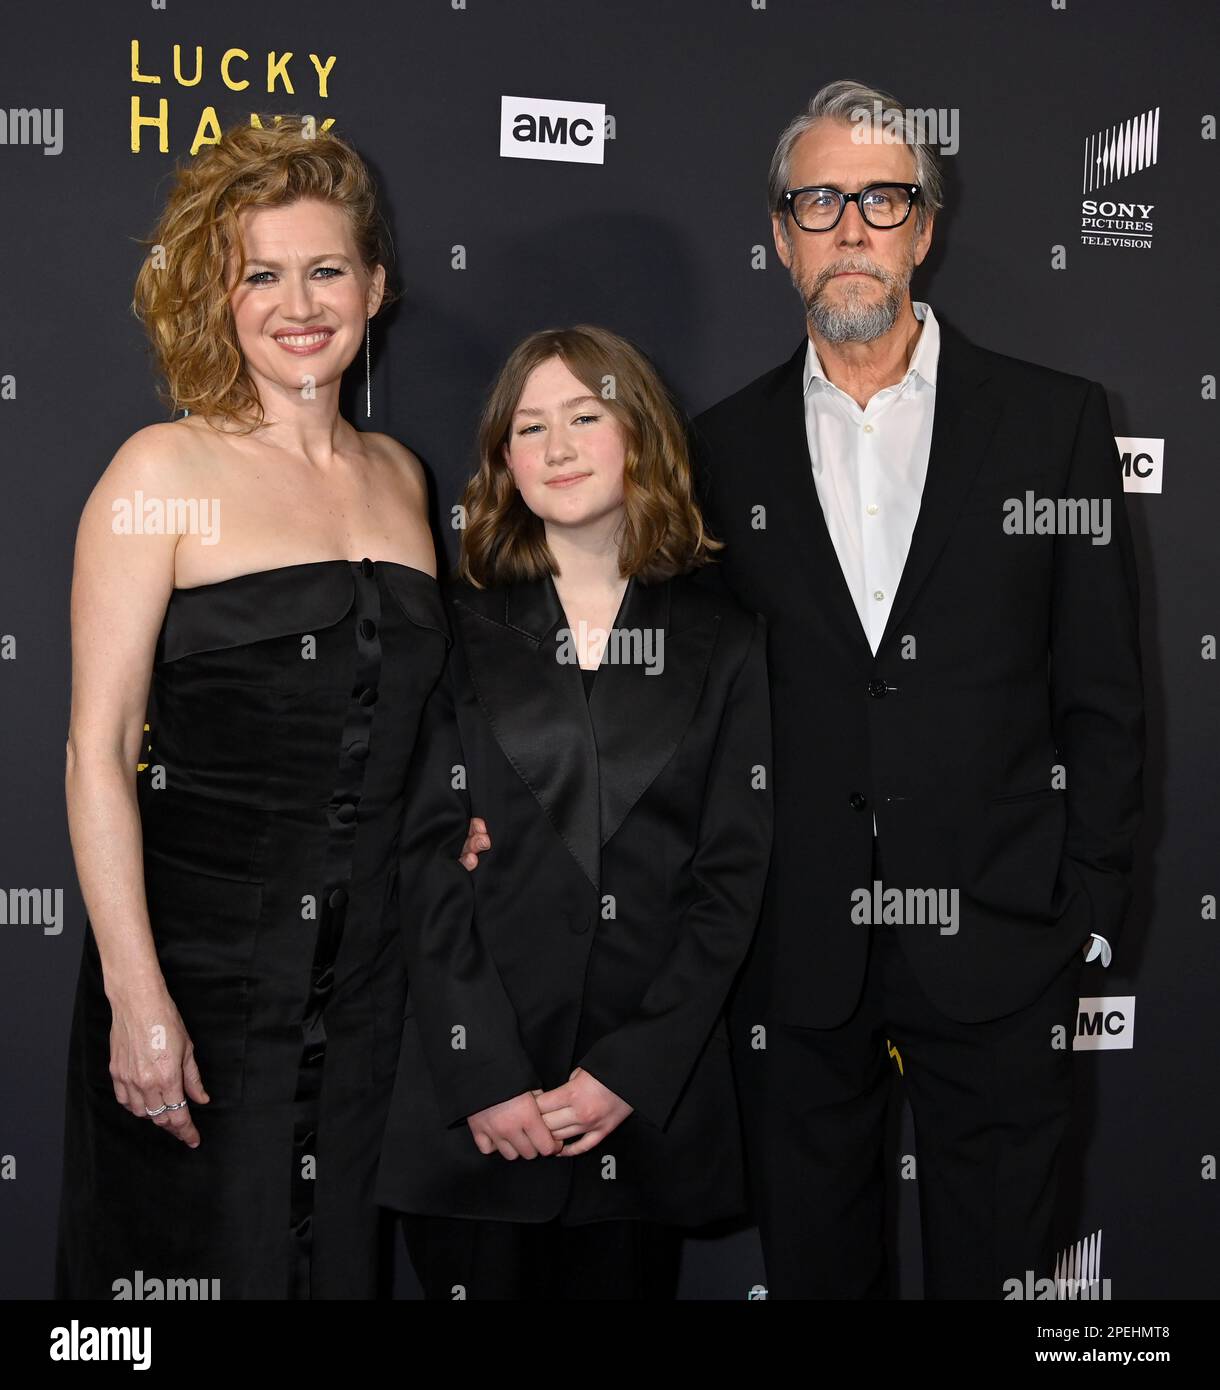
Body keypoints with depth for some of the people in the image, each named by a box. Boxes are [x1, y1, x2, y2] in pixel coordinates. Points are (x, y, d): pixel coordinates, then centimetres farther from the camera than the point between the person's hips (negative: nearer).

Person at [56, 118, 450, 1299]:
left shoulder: (398, 473, 9)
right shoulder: (164, 470, -8)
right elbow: (97, 748, -11)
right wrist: (136, 996, -17)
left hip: (368, 969, 5)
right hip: (198, 961, -5)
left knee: (341, 1258, 17)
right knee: (192, 1266, 8)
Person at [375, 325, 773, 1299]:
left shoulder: (725, 643, 5)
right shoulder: (464, 631, 5)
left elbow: (733, 873, 0)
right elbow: (431, 860, -2)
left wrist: (632, 1071, -9)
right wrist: (485, 1075, -11)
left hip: (649, 1102, 1)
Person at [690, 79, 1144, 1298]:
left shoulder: (1056, 422, 0)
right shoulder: (723, 448, 5)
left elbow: (1103, 697, 1)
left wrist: (1087, 916, -2)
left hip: (996, 945, -1)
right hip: (794, 961, 2)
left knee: (994, 1268, 12)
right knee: (811, 1266, 16)